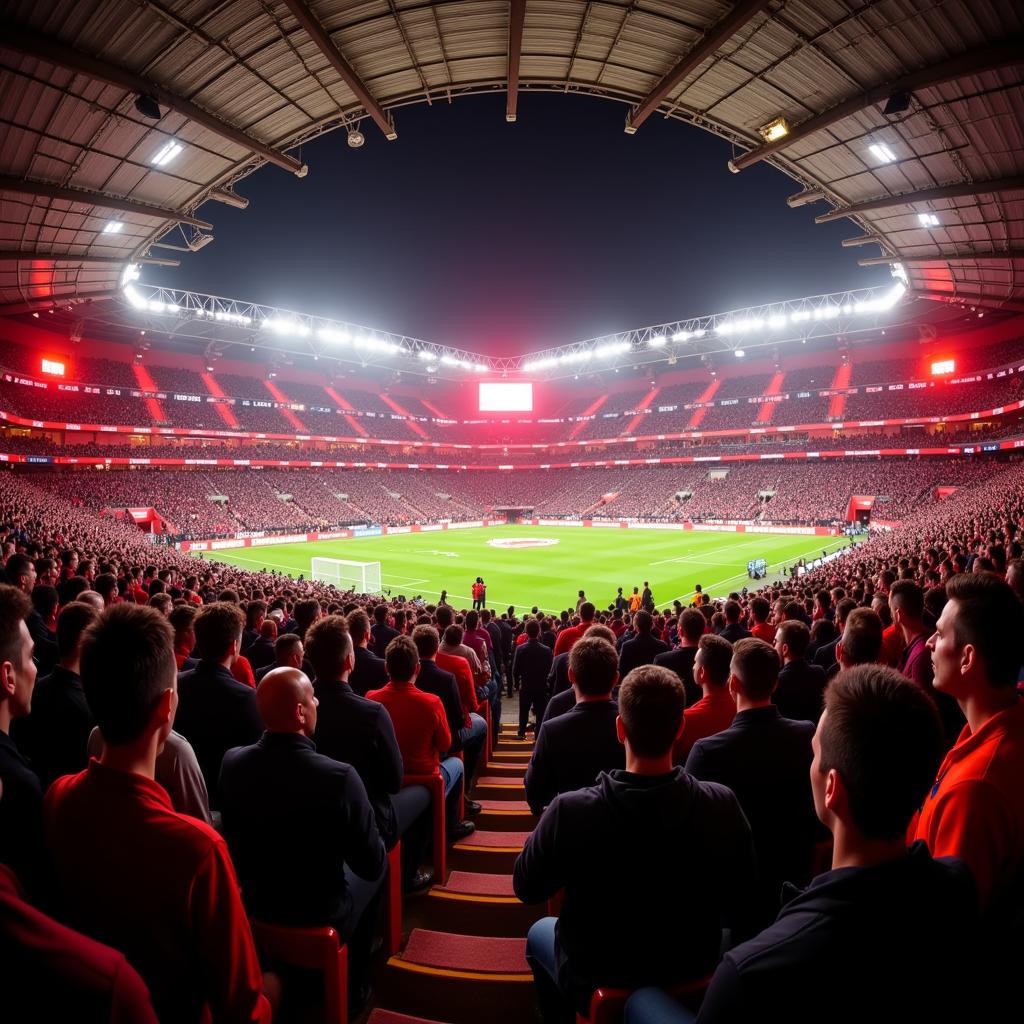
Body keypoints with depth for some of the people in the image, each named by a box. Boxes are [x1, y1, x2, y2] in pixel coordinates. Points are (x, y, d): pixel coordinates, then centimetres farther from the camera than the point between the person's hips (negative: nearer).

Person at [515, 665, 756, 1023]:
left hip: (597, 980, -2)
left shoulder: (571, 810, -32)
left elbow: (526, 889, -14)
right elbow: (741, 901, -8)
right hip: (695, 972, 3)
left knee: (540, 932, 29)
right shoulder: (723, 805, -25)